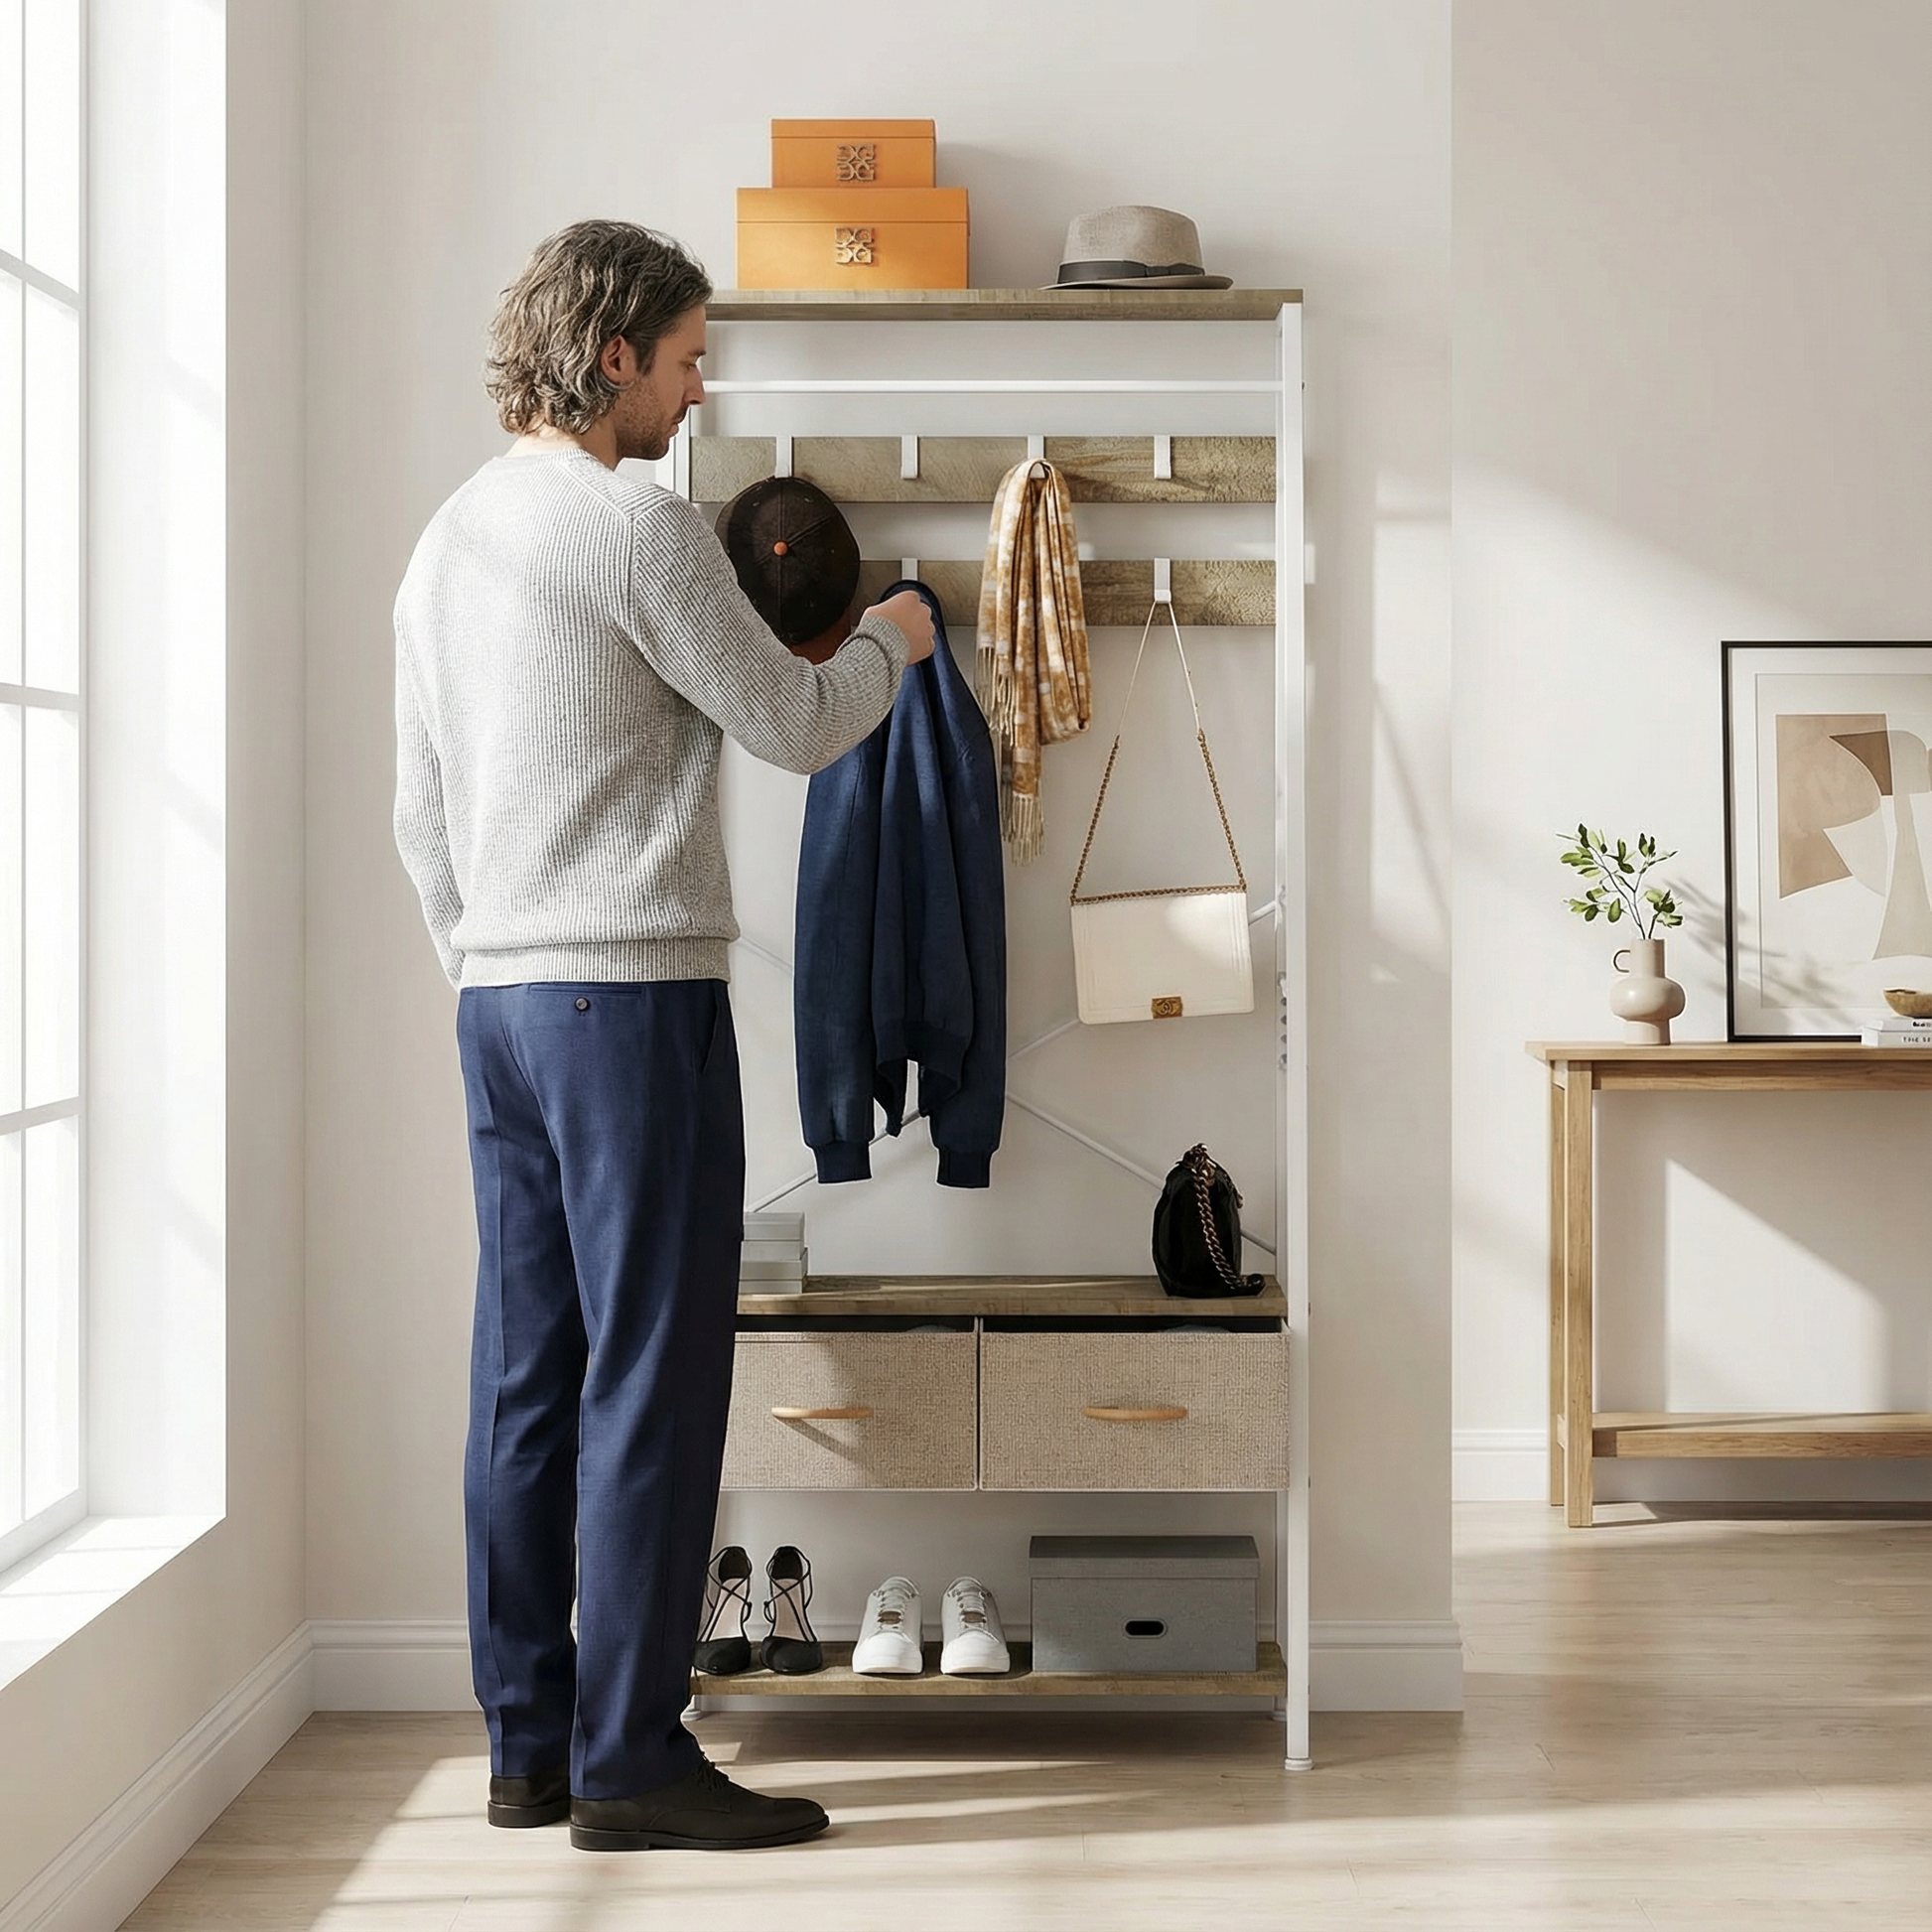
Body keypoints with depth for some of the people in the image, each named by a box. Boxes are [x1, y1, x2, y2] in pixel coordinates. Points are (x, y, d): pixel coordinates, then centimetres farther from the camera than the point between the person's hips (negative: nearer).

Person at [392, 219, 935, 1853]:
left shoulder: (450, 539, 17)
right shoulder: (635, 521, -10)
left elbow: (421, 815, 19)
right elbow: (798, 725, -5)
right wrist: (891, 640, 14)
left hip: (498, 997, 9)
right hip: (633, 986, -9)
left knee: (528, 1376, 9)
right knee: (653, 1370, -5)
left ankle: (530, 1742, 15)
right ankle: (629, 1757, -1)